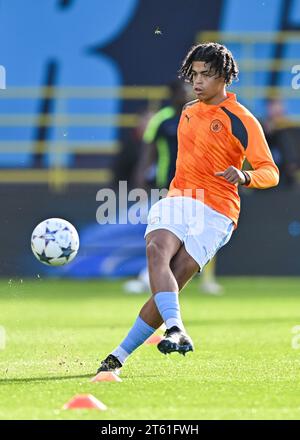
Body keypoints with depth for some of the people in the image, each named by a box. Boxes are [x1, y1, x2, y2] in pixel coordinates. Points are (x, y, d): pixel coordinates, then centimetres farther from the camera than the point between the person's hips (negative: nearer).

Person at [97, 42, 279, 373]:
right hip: (178, 200, 5)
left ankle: (120, 356, -12)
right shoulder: (189, 111, 17)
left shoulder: (242, 121, -4)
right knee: (157, 249, -27)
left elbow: (270, 172, -12)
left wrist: (245, 177, -32)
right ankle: (176, 331, -42)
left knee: (172, 282, -15)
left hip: (215, 212, -5)